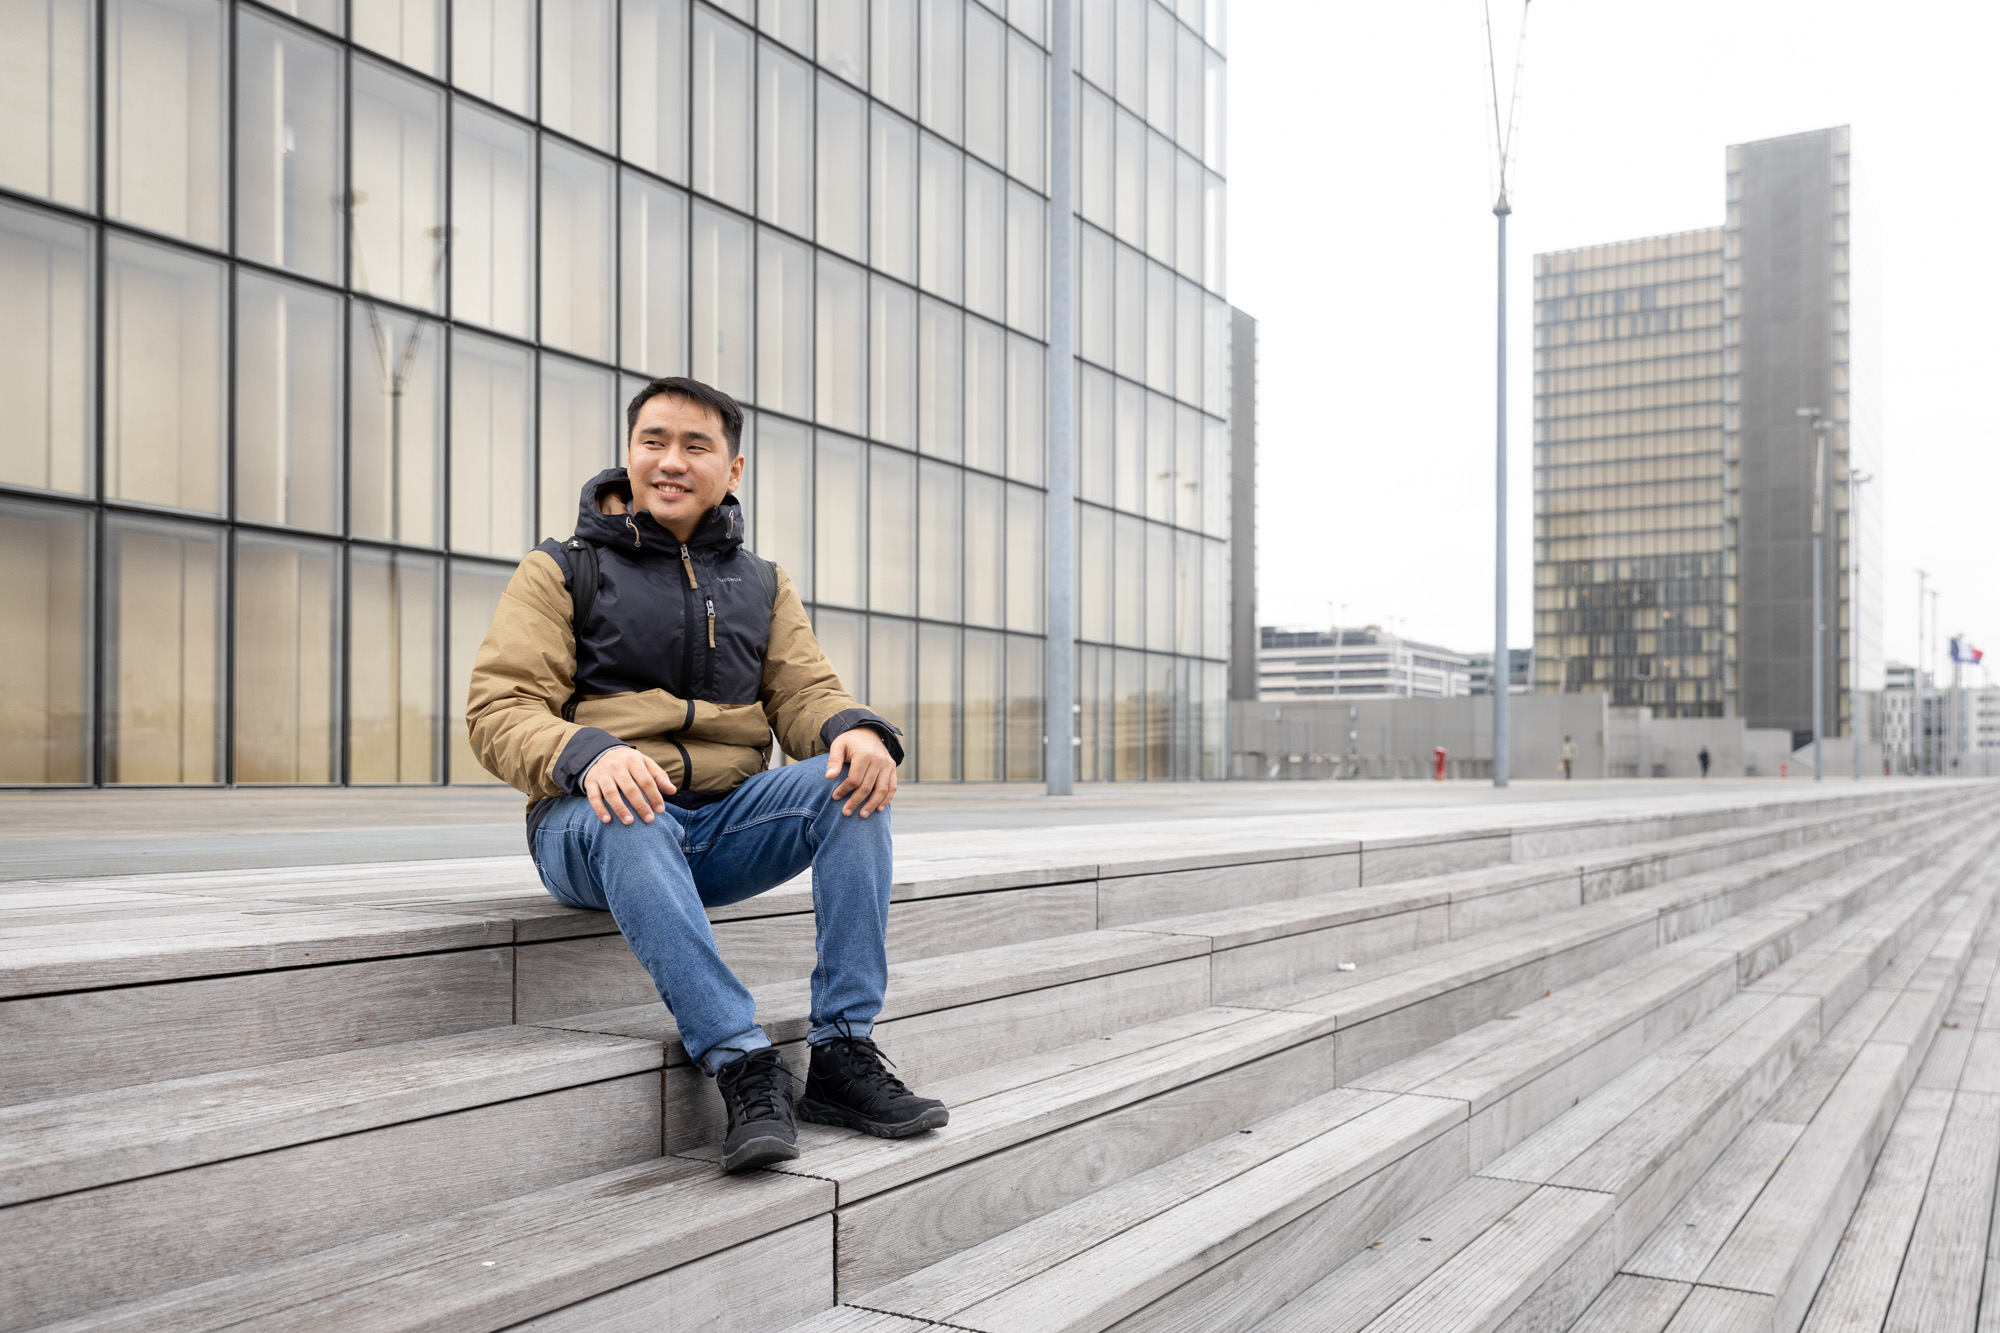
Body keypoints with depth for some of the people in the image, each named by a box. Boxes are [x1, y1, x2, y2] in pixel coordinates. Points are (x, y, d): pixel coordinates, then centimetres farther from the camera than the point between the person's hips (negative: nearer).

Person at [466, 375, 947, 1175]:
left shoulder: (762, 585, 18)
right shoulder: (561, 572, 7)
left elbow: (805, 694, 8)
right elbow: (498, 707, -6)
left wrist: (856, 730, -19)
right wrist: (588, 754, -29)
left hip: (725, 823, 3)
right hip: (591, 826, -3)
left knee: (852, 784, -24)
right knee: (634, 818, -38)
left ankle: (844, 1053, -25)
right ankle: (742, 1064, -38)